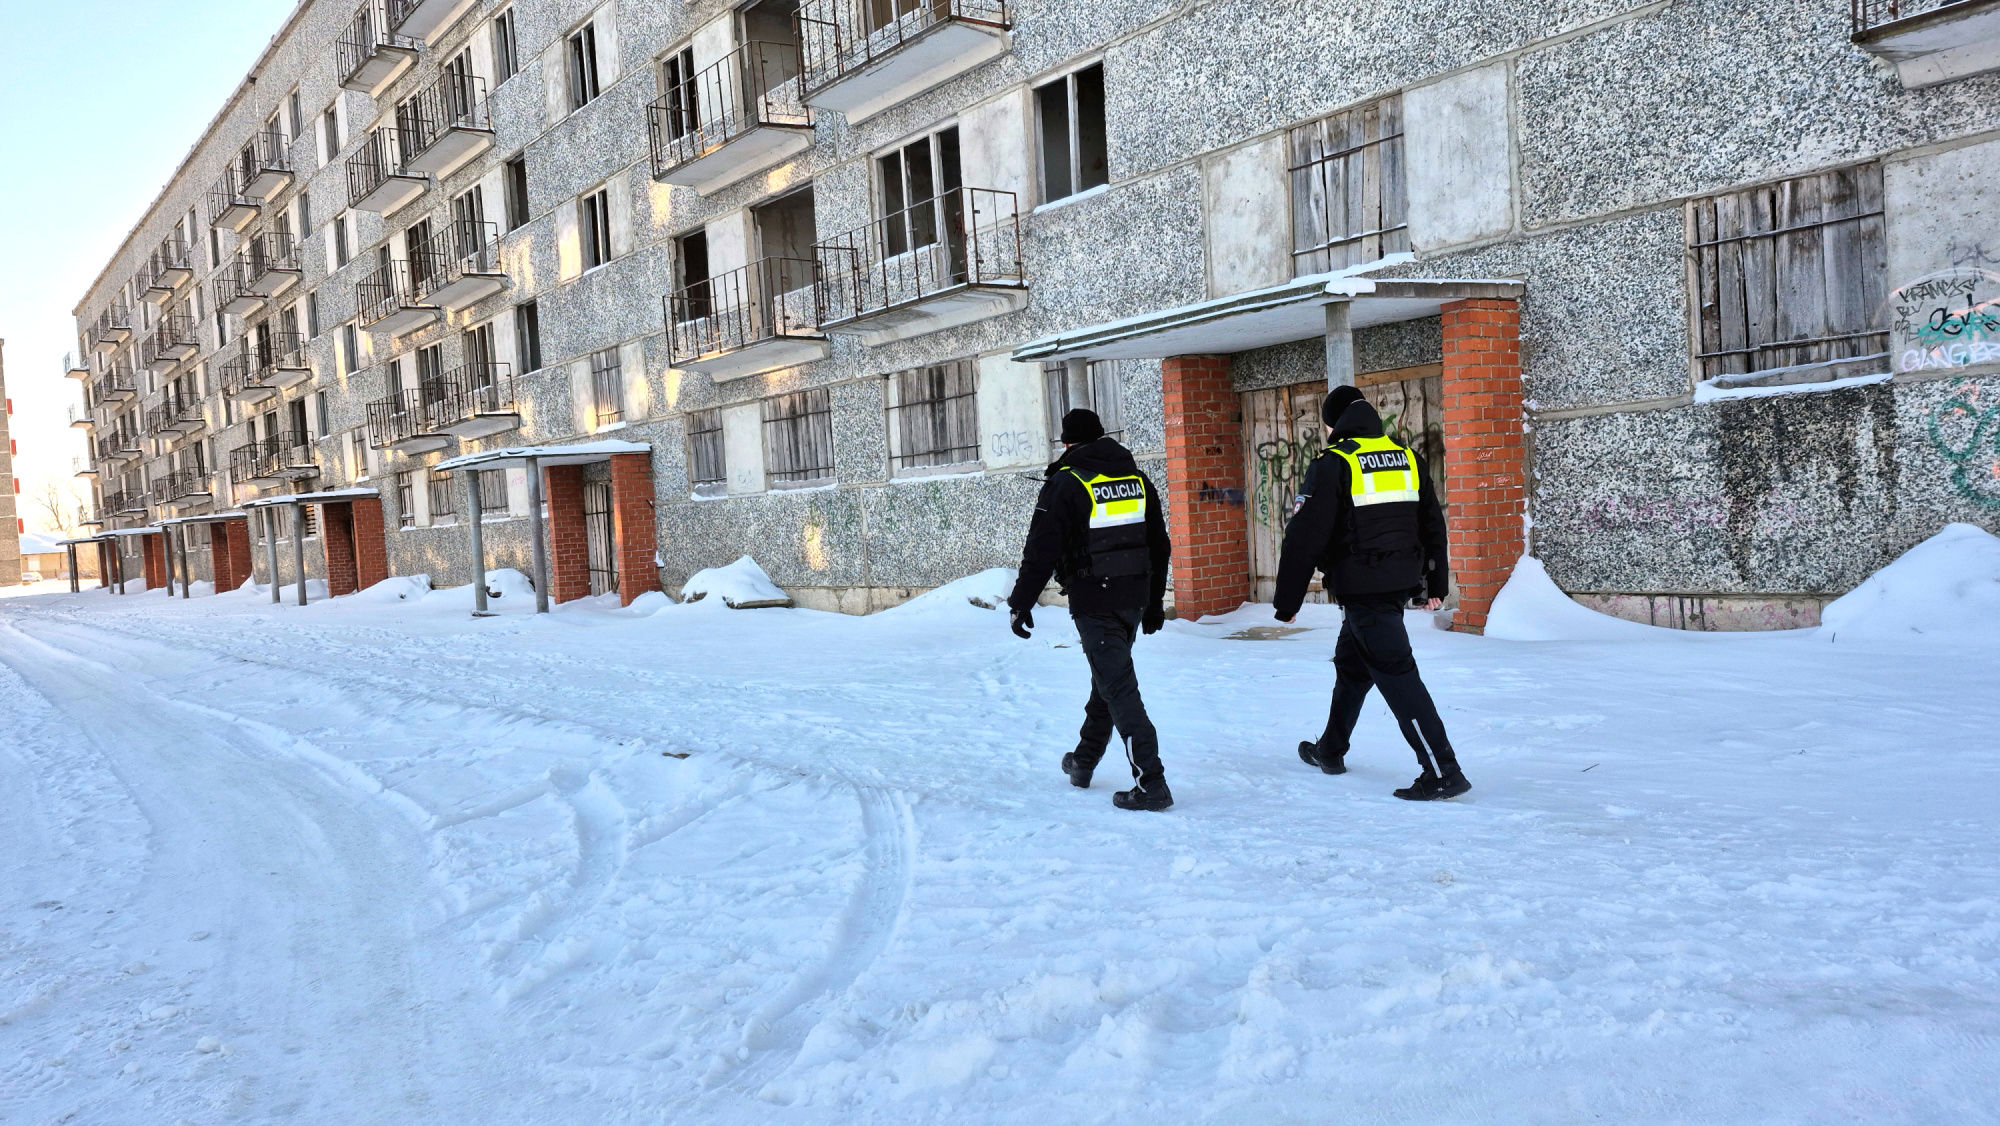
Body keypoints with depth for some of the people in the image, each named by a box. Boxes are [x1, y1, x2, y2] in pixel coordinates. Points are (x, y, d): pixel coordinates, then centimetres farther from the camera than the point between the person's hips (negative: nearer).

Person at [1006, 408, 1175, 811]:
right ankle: (1084, 760, 36)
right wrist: (1155, 601, 25)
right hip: (1134, 598, 7)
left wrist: (1021, 603, -4)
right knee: (1108, 676, 21)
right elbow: (1159, 547, 16)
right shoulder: (1137, 479, 11)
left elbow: (1042, 551, -12)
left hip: (1093, 603, -7)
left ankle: (1150, 782, -10)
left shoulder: (1066, 484, -9)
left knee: (1119, 688, -6)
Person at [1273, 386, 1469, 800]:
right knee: (1351, 661, 22)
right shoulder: (1407, 458, 11)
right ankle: (1330, 751, 36)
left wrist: (1287, 600, -6)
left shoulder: (1332, 464, -10)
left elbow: (1306, 537, -12)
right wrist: (1434, 584, 25)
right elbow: (1433, 524, 17)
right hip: (1402, 580, 8)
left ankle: (1443, 771, -11)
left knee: (1395, 673, -7)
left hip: (1361, 588, -8)